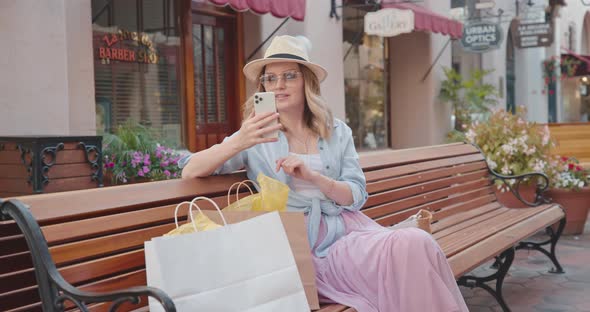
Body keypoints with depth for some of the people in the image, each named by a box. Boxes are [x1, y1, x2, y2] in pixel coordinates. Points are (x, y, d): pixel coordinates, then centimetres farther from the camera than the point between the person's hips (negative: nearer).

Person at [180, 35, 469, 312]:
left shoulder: (337, 132, 14)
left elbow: (357, 196, 7)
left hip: (351, 228, 4)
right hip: (306, 244, -4)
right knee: (407, 249, -29)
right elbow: (189, 172, -4)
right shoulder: (255, 137, 6)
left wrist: (313, 176, -12)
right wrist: (238, 143, -22)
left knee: (418, 242, -29)